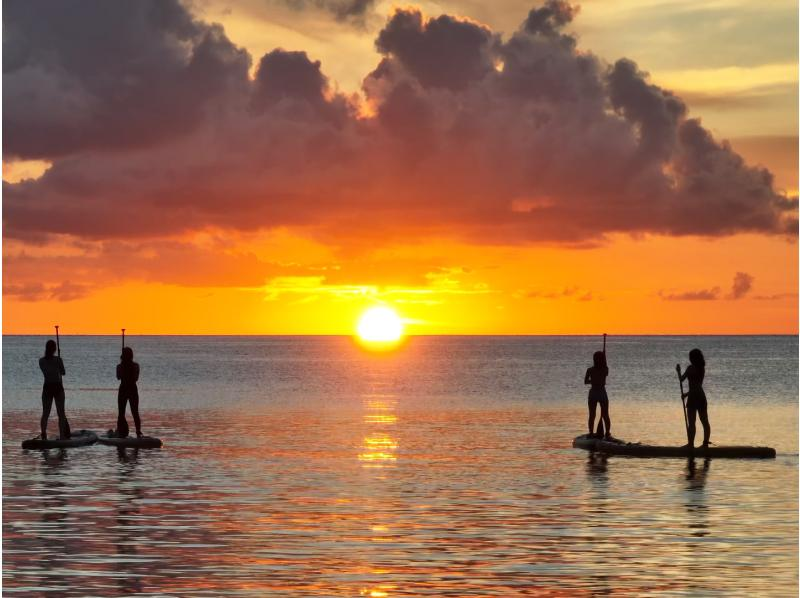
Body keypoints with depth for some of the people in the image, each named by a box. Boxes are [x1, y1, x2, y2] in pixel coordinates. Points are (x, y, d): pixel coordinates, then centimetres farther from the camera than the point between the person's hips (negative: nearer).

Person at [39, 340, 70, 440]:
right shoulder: (57, 359, -12)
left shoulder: (41, 360, -1)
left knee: (45, 413, 7)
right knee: (61, 413, 4)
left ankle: (43, 436, -1)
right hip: (58, 387, -3)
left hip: (47, 387, 3)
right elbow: (63, 373, 1)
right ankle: (62, 436, 0)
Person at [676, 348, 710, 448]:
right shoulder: (702, 368, 8)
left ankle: (691, 444, -7)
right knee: (705, 422, 10)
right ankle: (705, 443, 14)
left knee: (692, 423, -5)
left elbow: (681, 379, -5)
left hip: (693, 397, -7)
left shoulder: (691, 368, -13)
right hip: (701, 396, 7)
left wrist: (678, 371, 12)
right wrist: (687, 393, 22)